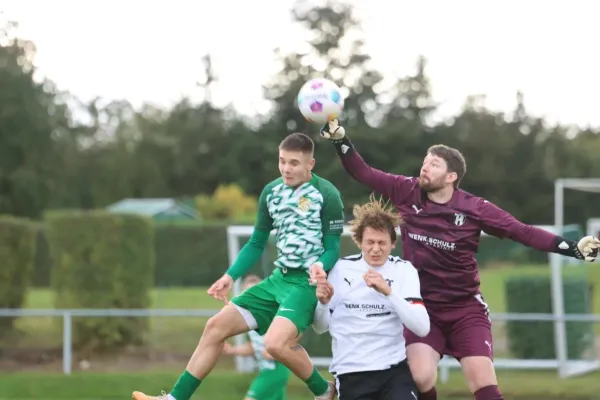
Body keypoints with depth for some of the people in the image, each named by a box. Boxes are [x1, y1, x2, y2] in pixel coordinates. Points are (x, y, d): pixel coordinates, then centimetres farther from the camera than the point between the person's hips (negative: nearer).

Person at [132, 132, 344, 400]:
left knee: (275, 343, -29)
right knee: (217, 326, 3)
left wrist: (319, 265, -30)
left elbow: (333, 248, -8)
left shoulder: (326, 195, -11)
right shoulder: (271, 192, 8)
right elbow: (256, 244, 16)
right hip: (279, 278, 8)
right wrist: (230, 277, 6)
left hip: (308, 282, -7)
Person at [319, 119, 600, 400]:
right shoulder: (406, 192, -4)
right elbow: (363, 173, 2)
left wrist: (573, 248, -16)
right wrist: (340, 138, -8)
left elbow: (522, 232, -9)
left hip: (466, 310, -1)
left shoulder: (473, 208, -11)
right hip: (421, 308, 1)